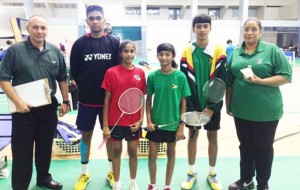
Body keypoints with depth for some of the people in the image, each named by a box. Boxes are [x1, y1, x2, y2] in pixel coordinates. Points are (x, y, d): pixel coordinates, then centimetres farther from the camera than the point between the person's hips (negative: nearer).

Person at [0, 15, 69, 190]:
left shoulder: (55, 51, 4)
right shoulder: (15, 50, -6)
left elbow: (62, 79, 11)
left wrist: (65, 101, 7)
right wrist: (18, 101, -17)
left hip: (49, 107, 4)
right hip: (24, 108, -3)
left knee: (45, 146, 17)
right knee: (22, 150, 5)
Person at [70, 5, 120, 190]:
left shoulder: (114, 42, -3)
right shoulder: (80, 43, -3)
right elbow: (74, 71, 3)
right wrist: (85, 88, 5)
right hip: (86, 100, 0)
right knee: (86, 135, 11)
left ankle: (112, 171, 30)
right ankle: (85, 173, 29)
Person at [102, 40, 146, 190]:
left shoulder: (140, 73, -1)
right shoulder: (111, 72, -6)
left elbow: (142, 99, 4)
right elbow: (107, 100, -4)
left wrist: (141, 119, -5)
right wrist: (105, 125, -6)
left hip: (133, 121, 1)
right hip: (115, 120, -1)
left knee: (133, 151, 13)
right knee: (116, 151, 12)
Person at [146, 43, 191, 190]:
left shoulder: (180, 76, -9)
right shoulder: (152, 76, -6)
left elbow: (183, 102, -4)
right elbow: (148, 99, 2)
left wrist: (181, 125, -6)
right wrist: (148, 120, -7)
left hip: (173, 123, 0)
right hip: (155, 122, 1)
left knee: (171, 154, 14)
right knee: (152, 155, 8)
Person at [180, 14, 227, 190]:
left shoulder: (219, 50, -5)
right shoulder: (187, 51, -3)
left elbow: (221, 82, -7)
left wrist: (212, 107, -12)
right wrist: (190, 107, -12)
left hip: (212, 105, 0)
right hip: (192, 105, 0)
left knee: (213, 137, 10)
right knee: (193, 136, 10)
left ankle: (212, 173, 28)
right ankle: (192, 172, 27)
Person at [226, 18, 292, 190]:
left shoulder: (272, 50, -6)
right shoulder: (236, 53, 6)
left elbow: (286, 76, -9)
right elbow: (230, 81, 11)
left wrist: (260, 81, -21)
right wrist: (228, 104, 11)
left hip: (266, 111, -3)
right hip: (241, 109, 4)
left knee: (264, 147, 11)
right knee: (245, 145, 16)